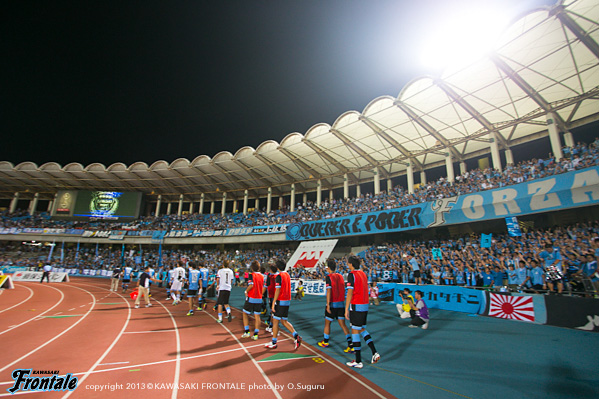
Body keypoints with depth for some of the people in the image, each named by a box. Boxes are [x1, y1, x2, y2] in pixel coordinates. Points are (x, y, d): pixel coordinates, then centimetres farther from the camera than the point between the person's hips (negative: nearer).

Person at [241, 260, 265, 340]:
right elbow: (264, 288, 6)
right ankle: (256, 334, 9)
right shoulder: (262, 276, 5)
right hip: (259, 299, 4)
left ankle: (247, 332, 11)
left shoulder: (251, 275, -10)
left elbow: (251, 285, -22)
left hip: (251, 298, -4)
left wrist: (246, 291, -5)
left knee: (245, 314, 13)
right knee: (257, 316, 8)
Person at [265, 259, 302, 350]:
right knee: (284, 321, 16)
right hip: (287, 301, 8)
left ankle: (274, 343, 15)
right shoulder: (287, 274, 10)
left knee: (275, 321, 5)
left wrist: (273, 303, -16)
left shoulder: (279, 275, -14)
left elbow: (278, 290, -19)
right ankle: (296, 336, 7)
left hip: (280, 301, -8)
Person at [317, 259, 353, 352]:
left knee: (327, 323, 13)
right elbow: (343, 290, 12)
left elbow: (329, 291, -16)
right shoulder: (340, 276, 7)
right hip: (341, 304, 5)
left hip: (332, 304, -5)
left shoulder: (329, 277, -11)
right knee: (343, 324, 7)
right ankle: (350, 345, 0)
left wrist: (328, 305, -15)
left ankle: (325, 342, 27)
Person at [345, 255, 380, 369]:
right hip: (365, 306, 8)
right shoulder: (363, 274, 10)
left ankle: (358, 361, 6)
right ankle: (374, 353, 14)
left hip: (356, 307, -8)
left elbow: (350, 293, -17)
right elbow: (365, 290, 14)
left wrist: (346, 310, -12)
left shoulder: (352, 274, -14)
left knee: (355, 332, 1)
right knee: (362, 330, 20)